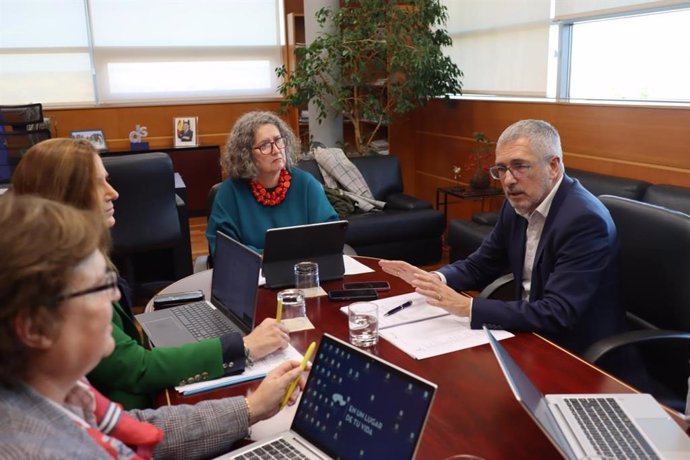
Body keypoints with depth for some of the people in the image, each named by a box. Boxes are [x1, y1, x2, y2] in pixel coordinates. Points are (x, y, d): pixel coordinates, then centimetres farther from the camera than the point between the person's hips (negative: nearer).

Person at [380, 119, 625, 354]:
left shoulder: (586, 220, -25)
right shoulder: (518, 204, -1)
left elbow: (557, 315, -29)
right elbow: (481, 264, 9)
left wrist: (467, 306, -30)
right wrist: (435, 279, -12)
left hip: (574, 353, -6)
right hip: (530, 331, 6)